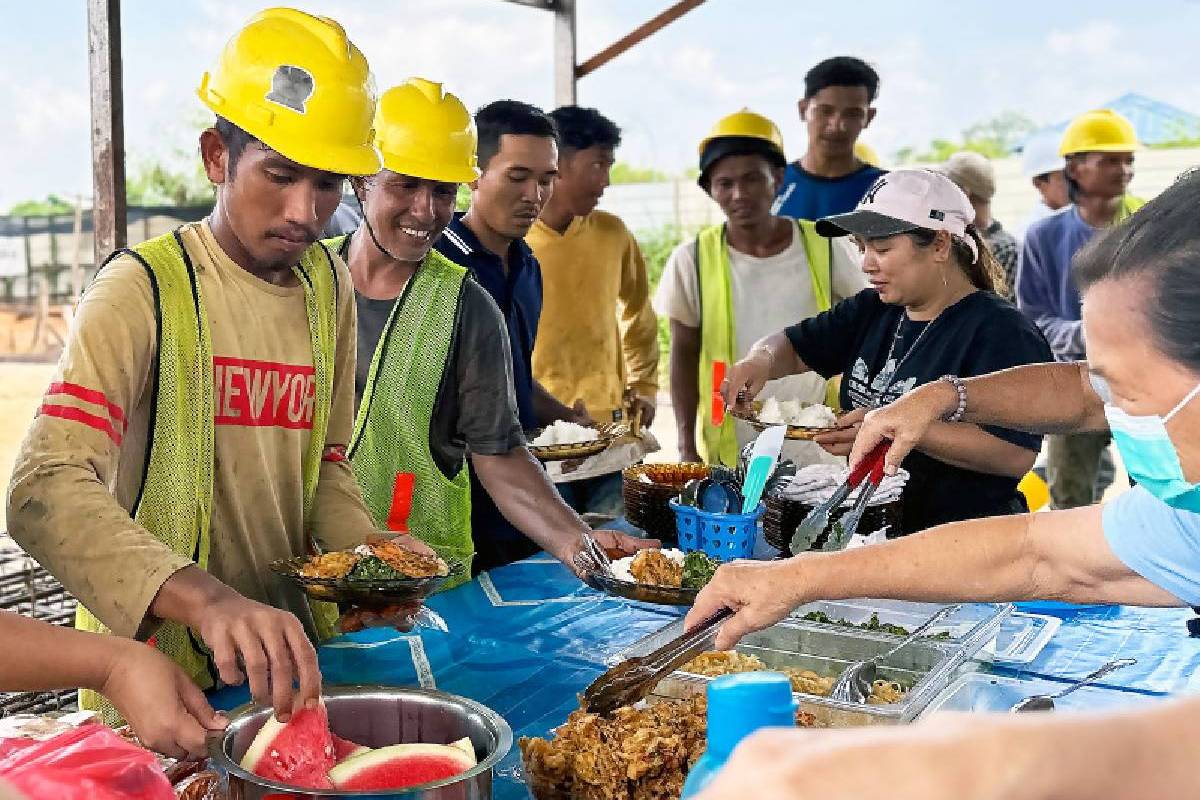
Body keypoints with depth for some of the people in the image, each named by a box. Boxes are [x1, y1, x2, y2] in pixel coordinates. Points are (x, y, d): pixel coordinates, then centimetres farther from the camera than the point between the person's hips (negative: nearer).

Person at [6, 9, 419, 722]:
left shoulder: (329, 285, 4)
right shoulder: (143, 289, -15)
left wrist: (364, 545, -7)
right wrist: (204, 598, -42)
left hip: (288, 654, 5)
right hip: (159, 669, -5)